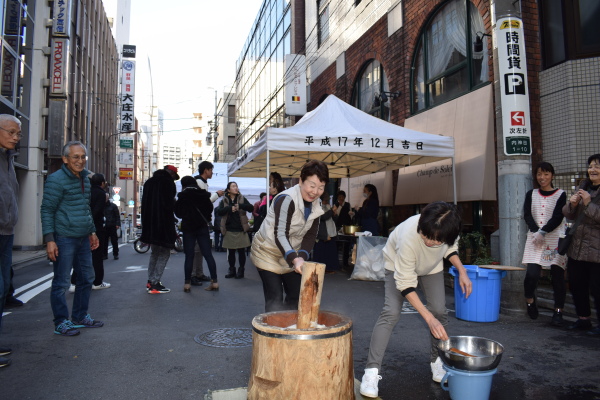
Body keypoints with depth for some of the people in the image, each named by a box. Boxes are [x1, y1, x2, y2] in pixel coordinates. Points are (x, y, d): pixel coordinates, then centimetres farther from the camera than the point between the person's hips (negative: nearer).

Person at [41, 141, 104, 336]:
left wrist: (92, 231, 20)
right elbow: (47, 210, -11)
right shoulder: (56, 179, -10)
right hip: (64, 238, -8)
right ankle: (61, 322, 12)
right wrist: (49, 239, -16)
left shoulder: (85, 178, 14)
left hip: (83, 239, 8)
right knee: (61, 282, 1)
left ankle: (80, 316, 28)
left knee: (87, 278, 14)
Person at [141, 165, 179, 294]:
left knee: (155, 253, 19)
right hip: (163, 224, -8)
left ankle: (150, 281, 20)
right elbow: (169, 204, -15)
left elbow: (144, 203, 17)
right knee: (164, 253, -1)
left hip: (149, 224, 8)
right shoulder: (168, 182, -8)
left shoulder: (149, 182, 15)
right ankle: (155, 283, -5)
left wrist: (147, 223, 19)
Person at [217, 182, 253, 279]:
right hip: (229, 230, 1)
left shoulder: (242, 198, 4)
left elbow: (251, 208, -8)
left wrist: (240, 206, -24)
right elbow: (219, 211, -8)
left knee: (241, 251, 4)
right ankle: (232, 270, 21)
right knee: (231, 252, 9)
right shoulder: (224, 200, 5)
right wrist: (230, 208, -22)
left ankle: (241, 271, 15)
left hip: (241, 229, -1)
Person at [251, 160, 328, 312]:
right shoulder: (286, 199, -28)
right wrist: (295, 259, -49)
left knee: (296, 295, 9)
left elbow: (310, 235, -9)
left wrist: (302, 257, -25)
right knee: (275, 299, -7)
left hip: (291, 255, 7)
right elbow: (280, 235, -36)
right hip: (268, 253, -7)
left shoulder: (316, 204, -5)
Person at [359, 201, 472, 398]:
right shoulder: (409, 236, -43)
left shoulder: (448, 231, -30)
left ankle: (437, 363, 15)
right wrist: (429, 318, -35)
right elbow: (406, 283, -33)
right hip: (398, 265, -4)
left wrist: (461, 270, -18)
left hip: (431, 267, 5)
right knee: (390, 312, -19)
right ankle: (372, 371, -16)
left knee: (439, 311, -6)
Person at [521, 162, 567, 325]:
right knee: (532, 274, -10)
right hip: (535, 240, 1)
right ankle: (530, 301, 16)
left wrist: (543, 232, -17)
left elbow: (557, 218, -6)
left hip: (555, 240, -1)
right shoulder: (531, 194, 11)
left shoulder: (560, 195, 4)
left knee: (557, 275, -1)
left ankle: (558, 312, 9)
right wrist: (536, 232, -13)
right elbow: (527, 215, 2)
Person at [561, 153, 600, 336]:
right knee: (576, 286, 15)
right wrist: (572, 204, -7)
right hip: (576, 248, 7)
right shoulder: (583, 187, 12)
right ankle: (583, 319, 31)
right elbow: (568, 214, 13)